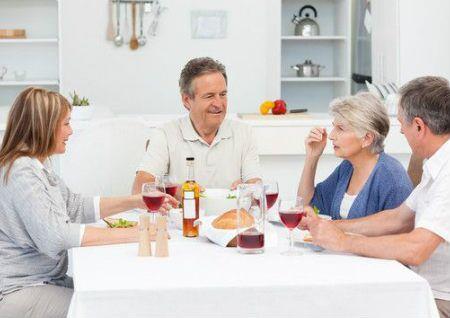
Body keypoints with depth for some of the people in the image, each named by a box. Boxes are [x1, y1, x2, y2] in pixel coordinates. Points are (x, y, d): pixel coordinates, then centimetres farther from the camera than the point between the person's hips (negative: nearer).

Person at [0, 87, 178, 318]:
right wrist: (133, 234, -27)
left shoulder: (37, 165, 11)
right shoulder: (21, 171, -20)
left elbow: (75, 207, 16)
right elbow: (55, 234, -29)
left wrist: (136, 202, 7)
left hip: (46, 280, 9)